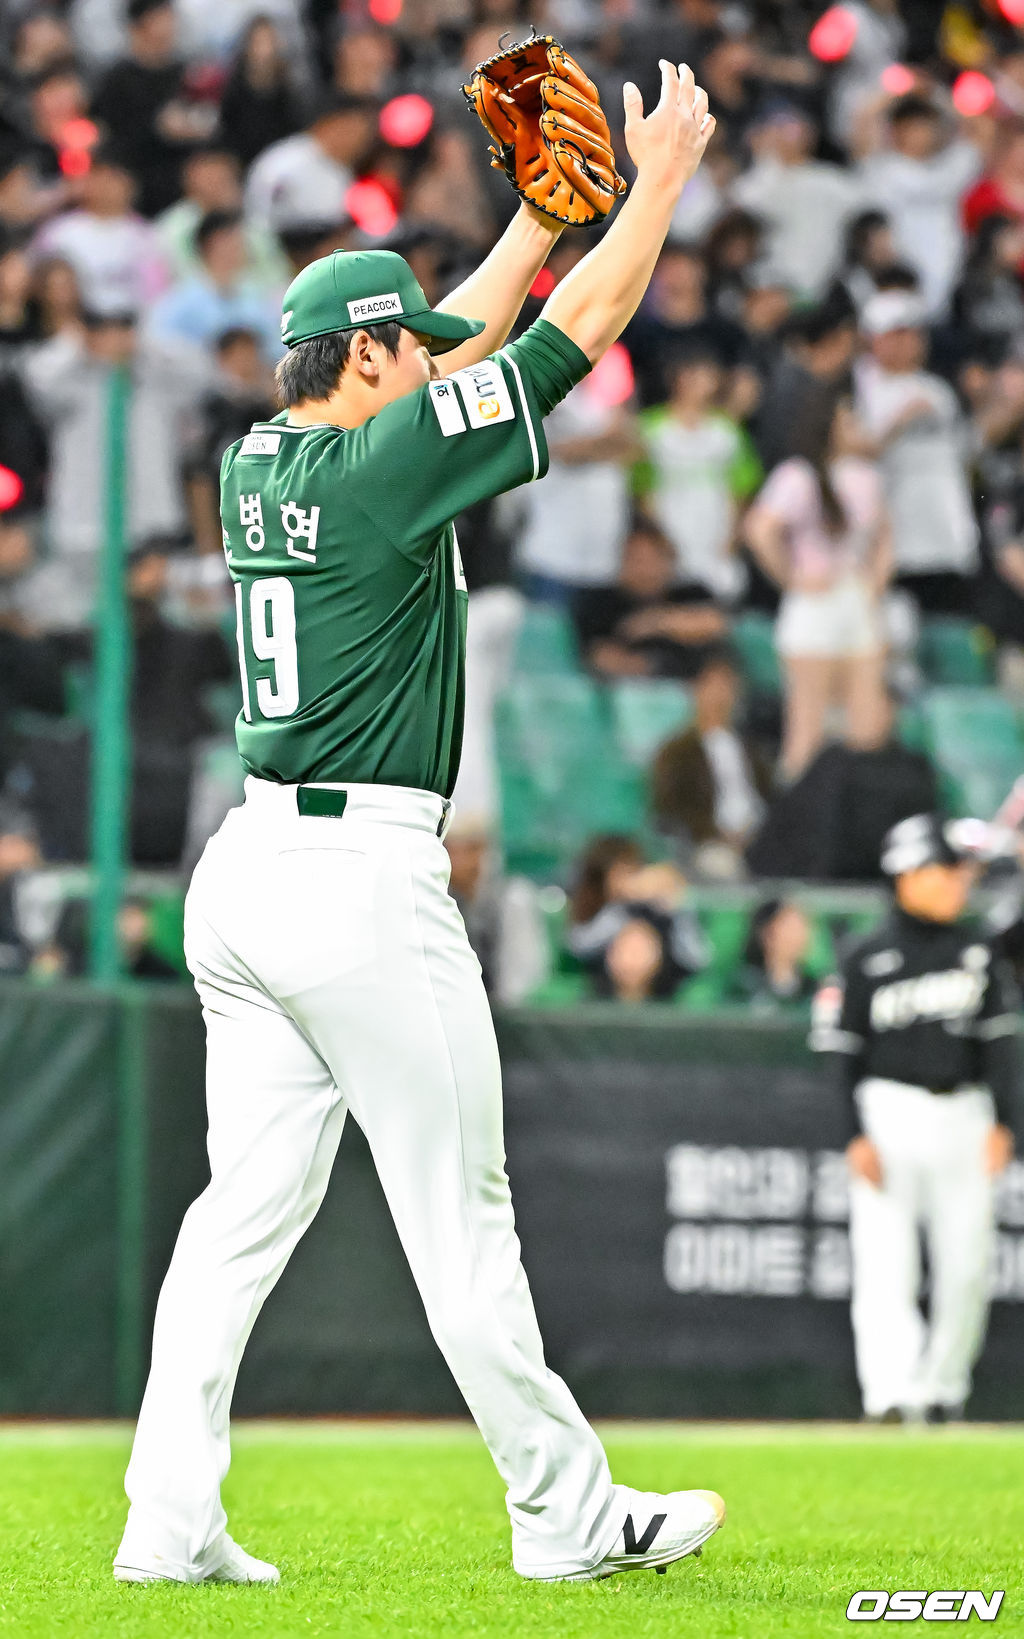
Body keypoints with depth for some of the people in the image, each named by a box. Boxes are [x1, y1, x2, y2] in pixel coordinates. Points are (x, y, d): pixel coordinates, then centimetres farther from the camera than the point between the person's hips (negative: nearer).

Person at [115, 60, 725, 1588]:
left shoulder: (256, 466, 11)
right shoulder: (383, 463, -11)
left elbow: (463, 342, 26)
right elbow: (579, 332, -6)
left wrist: (545, 206, 30)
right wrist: (663, 174, 5)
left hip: (244, 873, 8)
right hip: (363, 884, -8)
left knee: (245, 1207, 6)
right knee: (460, 1219, -1)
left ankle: (169, 1521, -1)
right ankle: (569, 1515, 7)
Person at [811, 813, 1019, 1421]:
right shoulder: (869, 960, 0)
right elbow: (843, 1052, -1)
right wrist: (857, 1136, -10)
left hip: (963, 1114, 4)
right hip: (890, 1113, -4)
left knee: (968, 1266, 3)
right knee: (886, 1264, -11)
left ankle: (944, 1387, 17)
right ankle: (891, 1394, -19)